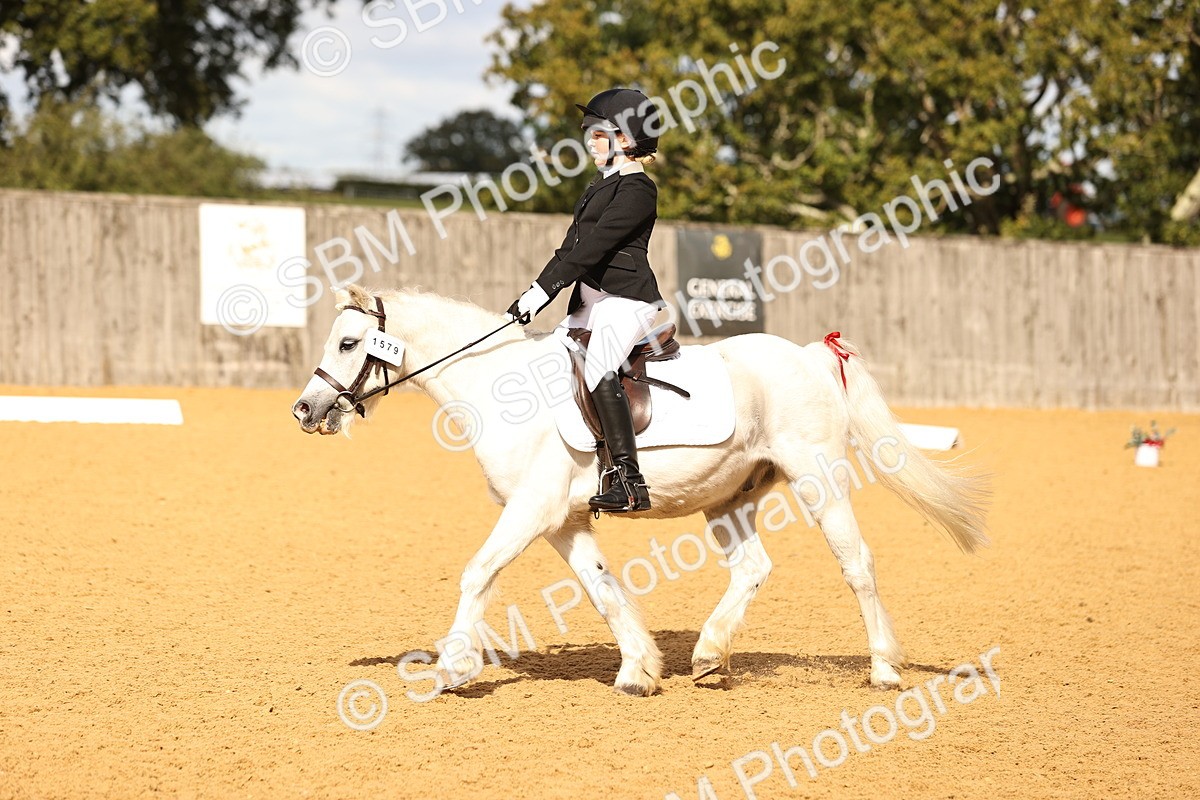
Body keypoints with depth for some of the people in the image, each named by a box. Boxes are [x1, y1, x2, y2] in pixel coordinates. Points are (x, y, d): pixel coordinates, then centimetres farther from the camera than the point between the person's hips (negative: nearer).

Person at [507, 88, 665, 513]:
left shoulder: (637, 189, -11)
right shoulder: (603, 184, 19)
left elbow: (593, 247, -18)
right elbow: (573, 245, 19)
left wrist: (543, 290, -20)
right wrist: (534, 291, 10)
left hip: (626, 298, -11)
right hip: (592, 299, 11)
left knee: (598, 370, -29)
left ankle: (629, 482, -34)